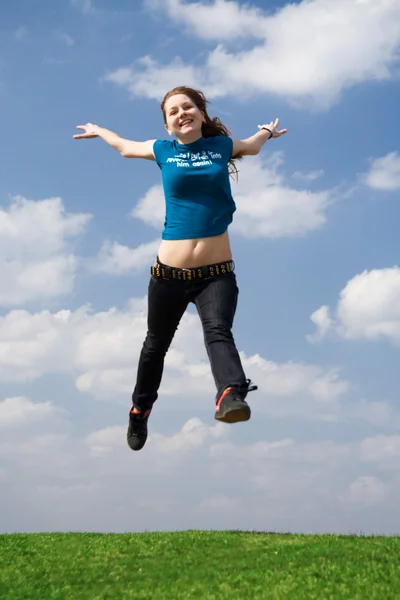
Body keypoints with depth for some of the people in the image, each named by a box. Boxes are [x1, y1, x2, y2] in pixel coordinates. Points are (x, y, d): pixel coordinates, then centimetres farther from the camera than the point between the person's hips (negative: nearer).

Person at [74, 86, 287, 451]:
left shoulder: (222, 145, 7)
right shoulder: (162, 150, 6)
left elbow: (252, 146, 33)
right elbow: (125, 148, 29)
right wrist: (99, 131, 45)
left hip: (217, 273, -1)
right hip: (169, 273, 1)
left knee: (218, 331, -27)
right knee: (156, 344, 17)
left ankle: (231, 397, -52)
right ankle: (140, 409, 40)